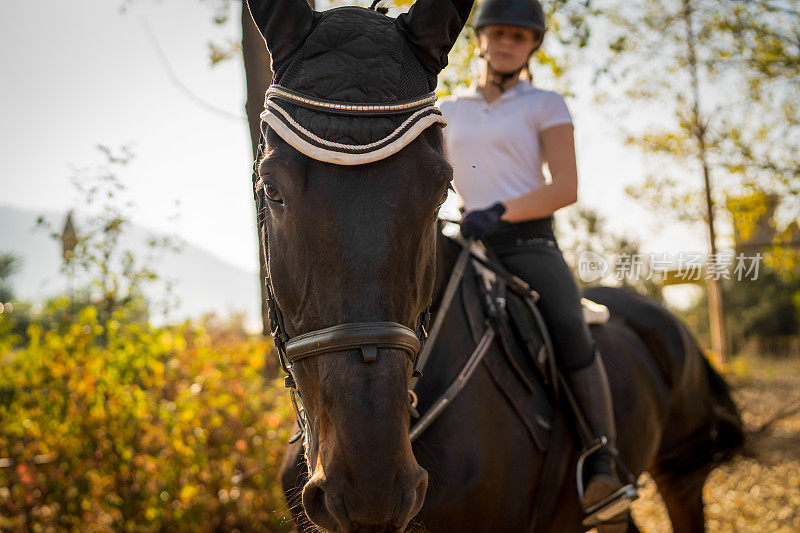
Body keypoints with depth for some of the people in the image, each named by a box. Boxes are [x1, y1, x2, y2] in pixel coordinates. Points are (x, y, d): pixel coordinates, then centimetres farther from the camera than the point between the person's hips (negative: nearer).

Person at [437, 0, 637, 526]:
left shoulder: (546, 105, 8)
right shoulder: (448, 113, 19)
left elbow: (566, 187, -3)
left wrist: (499, 212, -17)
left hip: (529, 243, -4)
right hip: (467, 246, 4)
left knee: (570, 330, -26)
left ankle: (604, 473, -27)